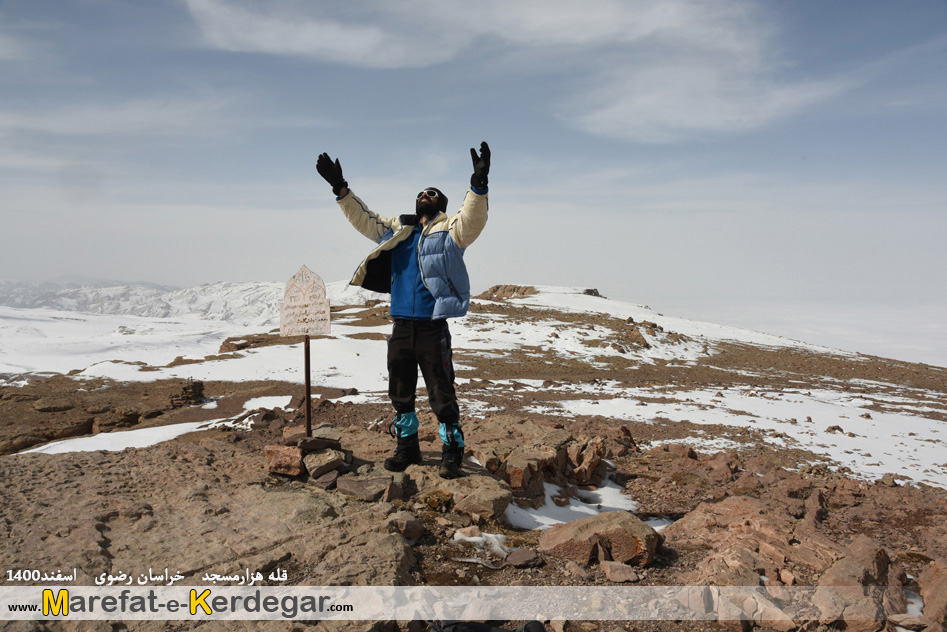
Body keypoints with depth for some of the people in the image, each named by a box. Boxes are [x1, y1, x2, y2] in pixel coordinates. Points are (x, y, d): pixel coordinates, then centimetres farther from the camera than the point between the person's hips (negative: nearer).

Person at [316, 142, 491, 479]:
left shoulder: (449, 231, 0)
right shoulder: (396, 230, 15)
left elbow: (472, 219, -19)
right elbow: (363, 219, 21)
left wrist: (478, 185, -36)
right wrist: (341, 189, 12)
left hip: (433, 327, -5)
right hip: (400, 325, 6)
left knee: (441, 394, -1)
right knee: (400, 392, 15)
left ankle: (452, 452, 15)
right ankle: (407, 446, 31)